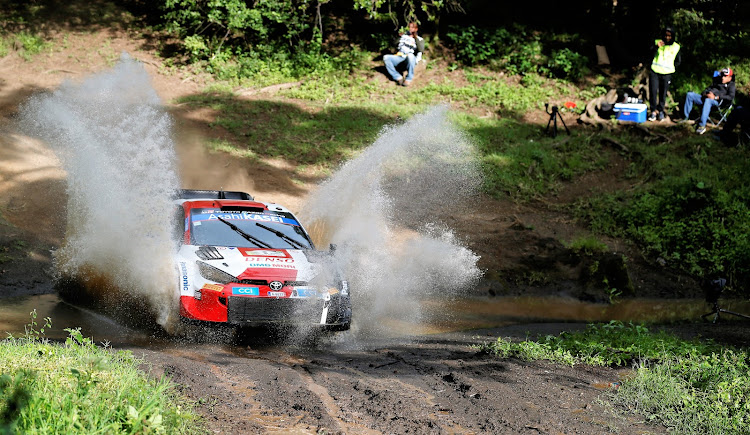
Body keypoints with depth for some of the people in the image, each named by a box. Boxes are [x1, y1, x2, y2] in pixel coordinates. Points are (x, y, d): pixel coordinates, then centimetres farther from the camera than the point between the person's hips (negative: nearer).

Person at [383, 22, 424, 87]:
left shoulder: (420, 39, 14)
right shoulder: (404, 36, 25)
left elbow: (421, 49, -8)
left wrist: (415, 37, -5)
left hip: (411, 60, -4)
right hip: (400, 57, 4)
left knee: (410, 56, -42)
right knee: (386, 57, -21)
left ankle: (409, 79, -30)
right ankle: (398, 77, -28)